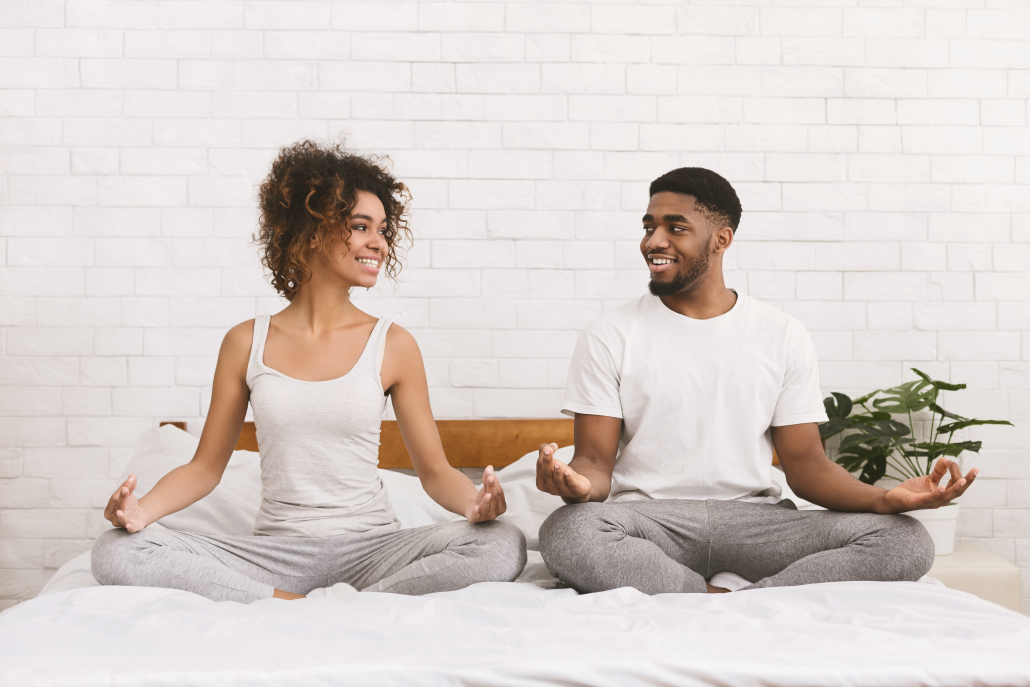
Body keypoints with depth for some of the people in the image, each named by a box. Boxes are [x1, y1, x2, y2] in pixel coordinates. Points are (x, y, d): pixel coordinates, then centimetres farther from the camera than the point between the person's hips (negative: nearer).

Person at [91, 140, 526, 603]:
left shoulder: (393, 346, 3)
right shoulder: (246, 343, 5)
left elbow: (434, 470, 5)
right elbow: (206, 466, 10)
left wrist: (476, 502, -18)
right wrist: (142, 509, -10)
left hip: (370, 547, 0)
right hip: (276, 550, 1)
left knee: (505, 546, -28)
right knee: (115, 553, -21)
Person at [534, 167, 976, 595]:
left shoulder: (783, 336, 8)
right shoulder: (609, 336, 4)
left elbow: (805, 463, 6)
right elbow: (596, 460, -1)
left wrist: (885, 499, -14)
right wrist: (580, 483, -27)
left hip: (756, 520, 2)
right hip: (648, 520, -1)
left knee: (908, 542, -20)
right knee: (566, 534, -36)